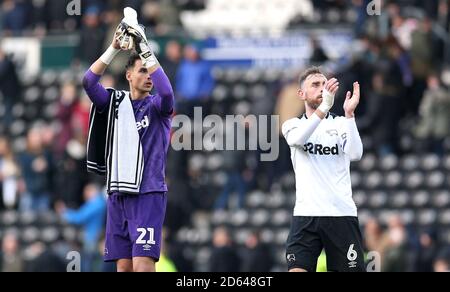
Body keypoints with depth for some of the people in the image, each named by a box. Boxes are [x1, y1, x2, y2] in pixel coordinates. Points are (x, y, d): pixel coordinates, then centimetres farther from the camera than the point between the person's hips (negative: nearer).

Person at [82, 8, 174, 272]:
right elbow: (89, 82, -4)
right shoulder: (115, 102, 11)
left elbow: (167, 91, -22)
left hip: (148, 194, -4)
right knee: (124, 266, 4)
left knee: (143, 266, -14)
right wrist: (115, 48, -13)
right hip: (118, 194, 4)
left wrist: (145, 49, -23)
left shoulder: (156, 107, 1)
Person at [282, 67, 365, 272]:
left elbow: (355, 154, -10)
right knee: (297, 271, -14)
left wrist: (349, 113, -21)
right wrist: (324, 107, -30)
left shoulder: (341, 124, 9)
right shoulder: (293, 125, 9)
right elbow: (297, 138, -16)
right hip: (306, 215, 0)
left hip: (342, 214, 0)